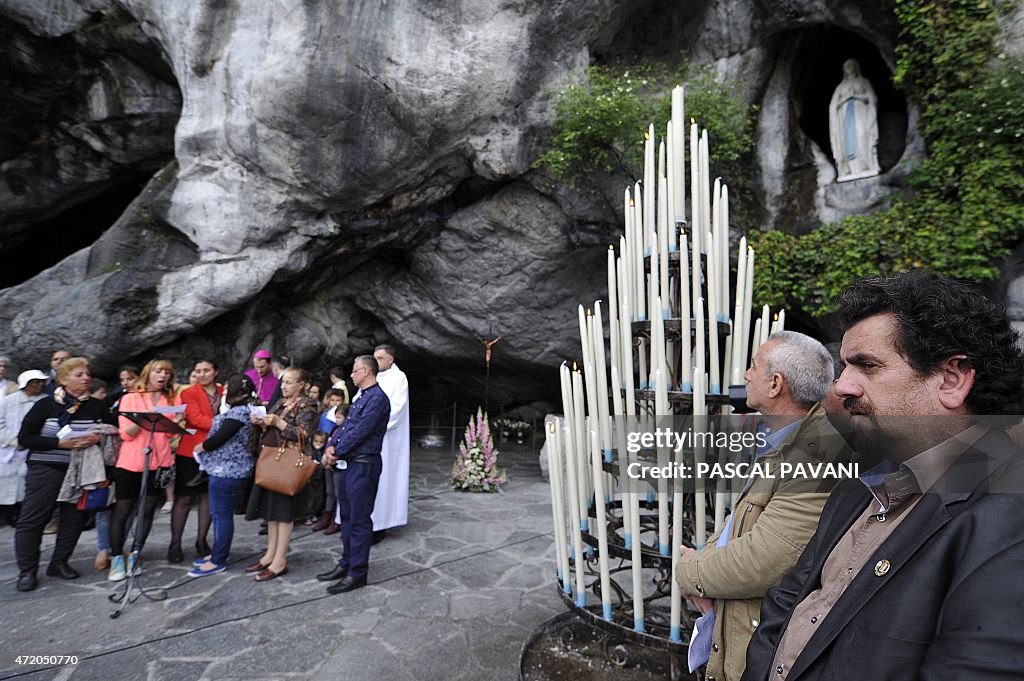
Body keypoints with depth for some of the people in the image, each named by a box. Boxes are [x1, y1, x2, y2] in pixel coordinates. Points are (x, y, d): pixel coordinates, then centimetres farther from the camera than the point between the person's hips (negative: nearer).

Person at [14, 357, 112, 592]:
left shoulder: (96, 407, 4)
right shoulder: (46, 405, -3)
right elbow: (25, 438, -5)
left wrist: (97, 438, -16)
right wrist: (60, 443, -17)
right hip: (46, 469, -3)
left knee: (74, 517, 6)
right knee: (32, 519, 0)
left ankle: (59, 563, 21)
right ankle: (27, 571, 13)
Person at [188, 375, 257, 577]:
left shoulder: (240, 411, -17)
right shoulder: (237, 410, 17)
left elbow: (220, 438, -20)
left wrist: (201, 446, -4)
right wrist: (205, 446, 7)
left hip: (228, 469, -10)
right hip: (224, 467, 10)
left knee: (222, 513, -3)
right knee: (219, 512, 17)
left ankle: (218, 561, 5)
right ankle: (218, 552, 27)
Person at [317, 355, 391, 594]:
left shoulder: (377, 398, -15)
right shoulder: (360, 397, 16)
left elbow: (360, 431, -19)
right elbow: (345, 425, 13)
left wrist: (336, 453, -12)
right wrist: (331, 447, -2)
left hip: (363, 466, -10)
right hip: (346, 464, 10)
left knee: (360, 520, -1)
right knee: (347, 516, 18)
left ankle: (357, 573, 9)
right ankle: (346, 563, 30)